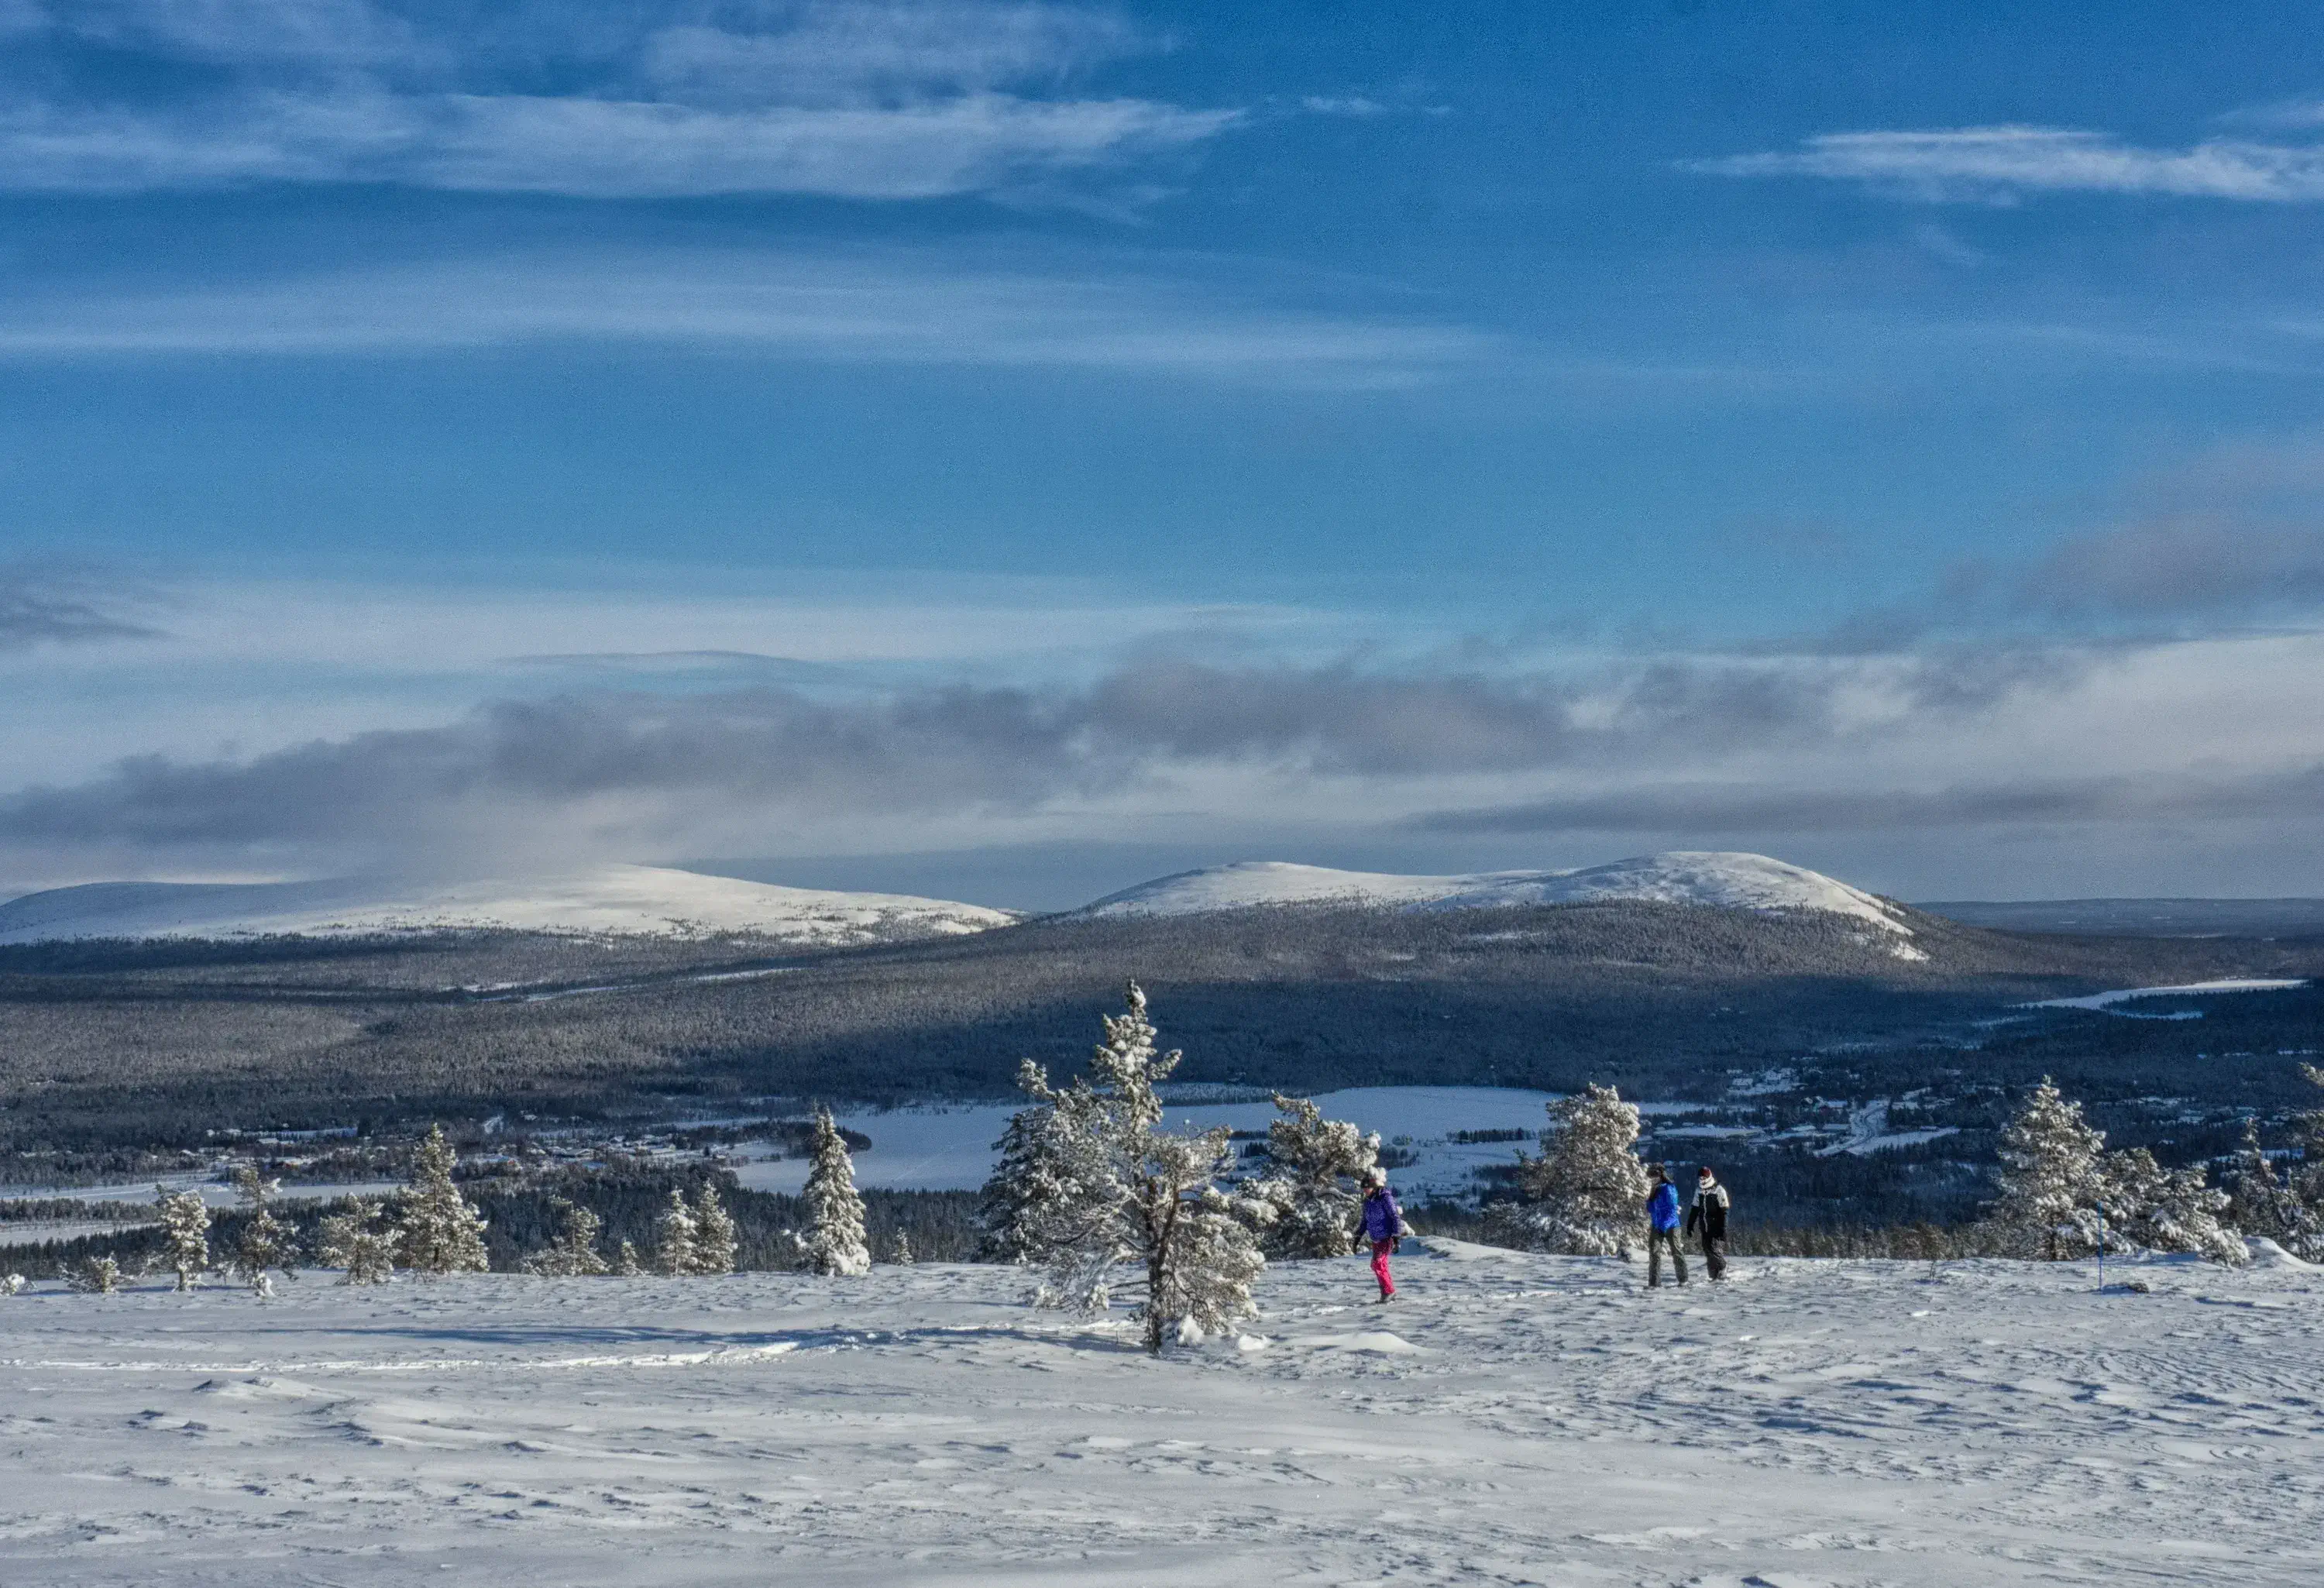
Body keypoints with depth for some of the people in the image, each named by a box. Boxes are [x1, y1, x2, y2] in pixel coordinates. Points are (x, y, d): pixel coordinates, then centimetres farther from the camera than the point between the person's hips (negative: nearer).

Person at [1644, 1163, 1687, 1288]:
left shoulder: (1668, 1189, -14)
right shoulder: (1655, 1190, 10)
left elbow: (1672, 1209, -18)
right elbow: (1651, 1210, 18)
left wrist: (1665, 1225, -25)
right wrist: (1648, 1202, -2)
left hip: (1670, 1226, -7)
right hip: (1657, 1226, 7)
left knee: (1676, 1252, 8)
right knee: (1654, 1252, -5)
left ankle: (1683, 1279, 25)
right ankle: (1654, 1283, -8)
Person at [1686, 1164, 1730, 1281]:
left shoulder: (1719, 1190, -9)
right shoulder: (1699, 1190, 9)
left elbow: (1724, 1211, -11)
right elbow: (1695, 1209, 16)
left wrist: (1723, 1229, -16)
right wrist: (1689, 1225, 12)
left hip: (1715, 1226, -6)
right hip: (1704, 1227, 6)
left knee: (1714, 1248, -14)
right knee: (1707, 1250, 4)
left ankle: (1722, 1267, 9)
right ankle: (1714, 1275, 10)